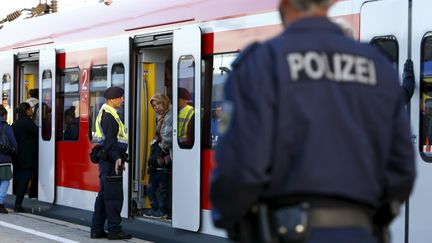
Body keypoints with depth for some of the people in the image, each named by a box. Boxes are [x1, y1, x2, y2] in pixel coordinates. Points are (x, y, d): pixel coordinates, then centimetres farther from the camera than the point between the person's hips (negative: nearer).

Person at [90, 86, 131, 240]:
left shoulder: (107, 114, 20)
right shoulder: (109, 115, -13)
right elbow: (110, 139, -23)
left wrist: (119, 158, 28)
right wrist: (116, 158, -31)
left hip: (108, 160, 11)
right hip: (111, 160, -11)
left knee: (104, 195, 13)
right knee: (114, 196, -7)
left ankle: (97, 230, 16)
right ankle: (114, 230, -5)